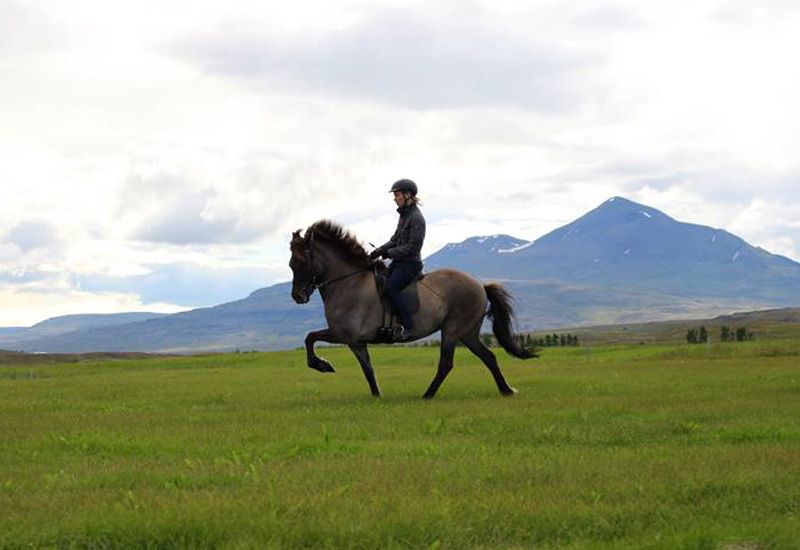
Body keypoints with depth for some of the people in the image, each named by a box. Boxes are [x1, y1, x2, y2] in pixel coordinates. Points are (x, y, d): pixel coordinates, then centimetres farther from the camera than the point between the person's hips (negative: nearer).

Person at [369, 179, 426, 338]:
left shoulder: (416, 218, -17)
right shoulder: (404, 215, 13)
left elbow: (413, 247, -21)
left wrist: (390, 253, -18)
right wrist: (380, 250, 5)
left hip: (410, 263, -10)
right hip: (399, 261, 10)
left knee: (391, 287, -24)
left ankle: (408, 326, -20)